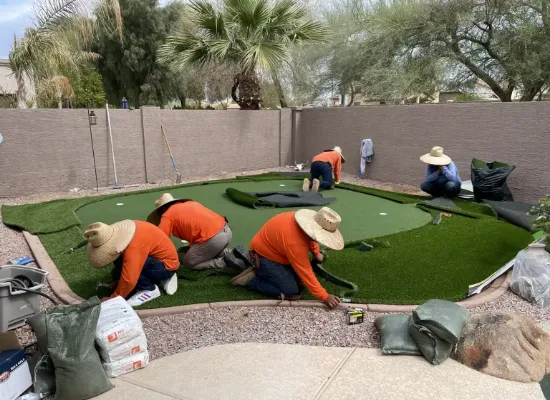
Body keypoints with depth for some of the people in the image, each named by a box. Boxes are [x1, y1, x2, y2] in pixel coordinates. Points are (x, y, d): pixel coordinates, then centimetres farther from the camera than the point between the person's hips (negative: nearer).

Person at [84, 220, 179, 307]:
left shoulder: (134, 248, -32)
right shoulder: (123, 231, -4)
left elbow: (129, 280, -30)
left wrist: (112, 299, -17)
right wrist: (118, 278, 19)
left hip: (167, 265, -10)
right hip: (159, 257, 10)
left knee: (121, 263, -23)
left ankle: (149, 290, -7)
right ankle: (163, 278, 12)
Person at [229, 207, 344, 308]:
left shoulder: (306, 219, -12)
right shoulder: (294, 242, -37)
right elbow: (305, 272, -31)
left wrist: (316, 253, 13)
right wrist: (324, 297, -26)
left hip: (275, 249, 9)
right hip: (264, 255, -9)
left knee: (300, 281, 5)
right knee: (291, 292, -15)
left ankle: (264, 272, 16)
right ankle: (251, 280, -3)